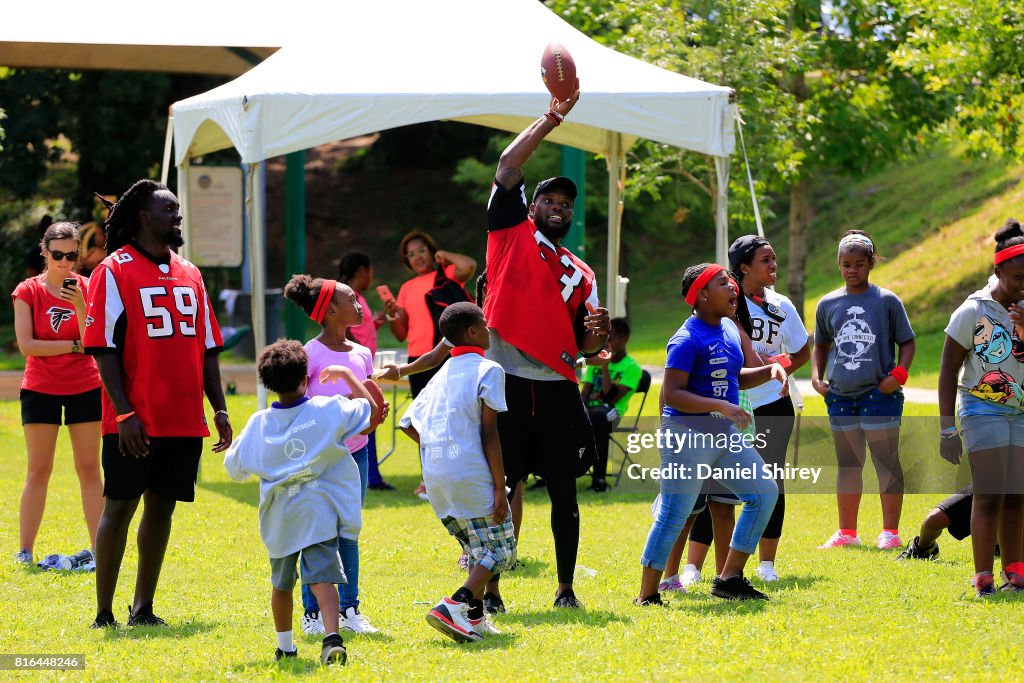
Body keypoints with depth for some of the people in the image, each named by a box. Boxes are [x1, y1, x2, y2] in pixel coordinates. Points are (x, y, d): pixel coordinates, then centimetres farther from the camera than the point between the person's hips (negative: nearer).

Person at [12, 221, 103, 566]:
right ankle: (25, 551, 2)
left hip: (84, 388, 2)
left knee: (89, 469, 2)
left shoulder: (86, 289, 1)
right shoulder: (28, 292, -3)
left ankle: (98, 549, 4)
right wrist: (75, 345, -12)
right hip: (40, 389, -2)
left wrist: (80, 305, -21)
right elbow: (26, 345, -11)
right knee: (38, 470, -2)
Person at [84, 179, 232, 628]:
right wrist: (124, 413, -16)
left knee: (162, 506, 9)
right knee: (119, 507, -3)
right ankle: (104, 615, 1)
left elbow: (207, 347, 18)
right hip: (135, 421, -6)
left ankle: (143, 609, 17)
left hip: (185, 420, 6)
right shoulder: (114, 271, -5)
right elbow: (104, 347, -9)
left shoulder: (189, 275, 15)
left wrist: (219, 409, 10)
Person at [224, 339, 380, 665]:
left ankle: (285, 645, 29)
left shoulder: (258, 423, 1)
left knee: (282, 583, 19)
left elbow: (235, 467, 11)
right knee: (323, 577, -11)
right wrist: (345, 374, 21)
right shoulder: (329, 410, -4)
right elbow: (370, 407, 12)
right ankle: (331, 637, -30)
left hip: (279, 517, 2)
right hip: (319, 512, -2)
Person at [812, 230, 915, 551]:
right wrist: (816, 376, 7)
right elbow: (821, 345, 21)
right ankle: (847, 532, 21)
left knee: (887, 463, -1)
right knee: (847, 465, 12)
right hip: (840, 394, 4)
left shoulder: (887, 301, -1)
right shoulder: (828, 304, 9)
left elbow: (907, 342, 3)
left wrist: (899, 374, -11)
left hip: (880, 393, -4)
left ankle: (890, 532, 5)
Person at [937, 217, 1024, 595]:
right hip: (984, 411, -5)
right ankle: (983, 579, -8)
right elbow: (948, 371, -6)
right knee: (990, 494, -10)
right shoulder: (973, 312, -9)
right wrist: (947, 427, -10)